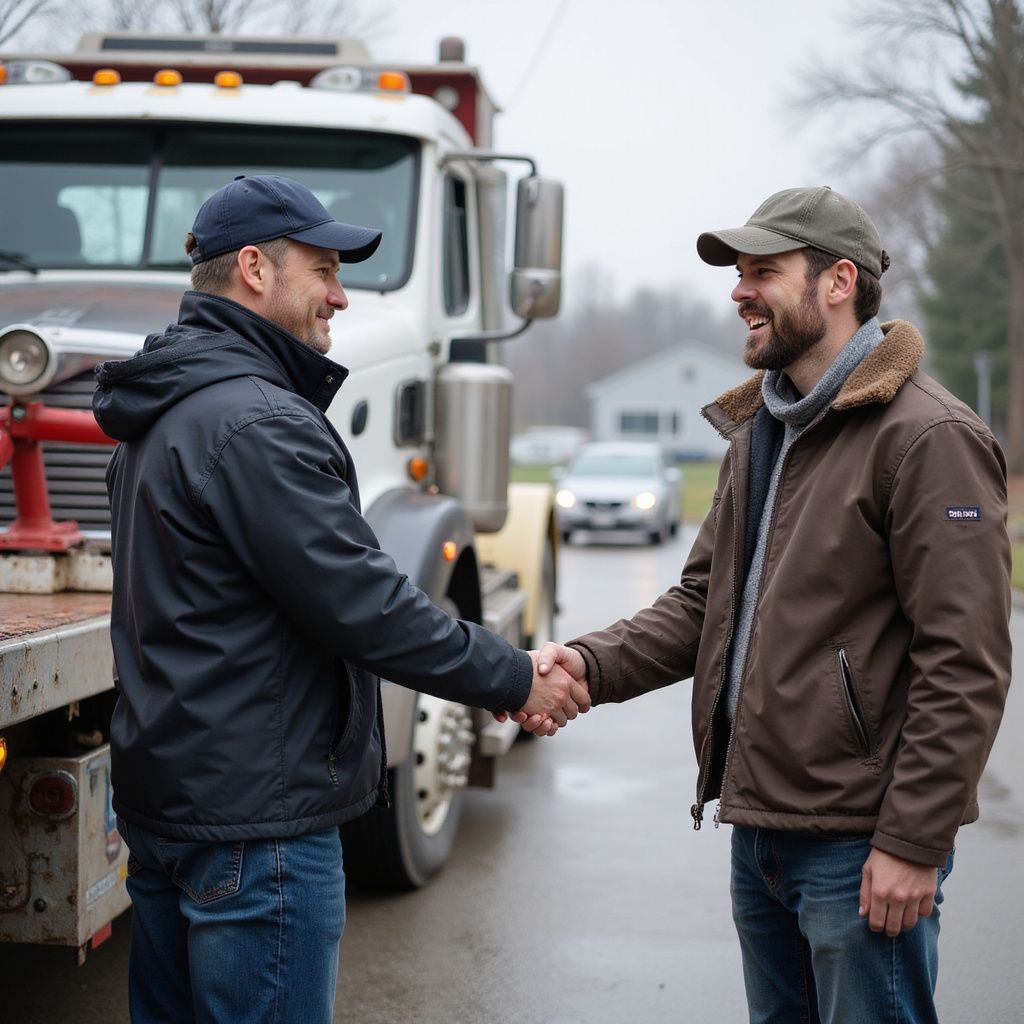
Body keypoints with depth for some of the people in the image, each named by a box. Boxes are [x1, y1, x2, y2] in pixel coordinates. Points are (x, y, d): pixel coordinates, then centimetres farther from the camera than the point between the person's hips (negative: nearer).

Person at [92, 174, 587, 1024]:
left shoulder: (162, 417, 15)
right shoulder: (255, 422, -19)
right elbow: (361, 604, -22)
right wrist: (516, 681, -9)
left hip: (161, 794, 11)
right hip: (256, 815, -11)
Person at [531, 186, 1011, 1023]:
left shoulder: (929, 437, -14)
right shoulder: (759, 434, 15)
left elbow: (965, 663, -18)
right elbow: (704, 601, 15)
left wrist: (914, 841, -20)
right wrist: (592, 663, -2)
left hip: (858, 848, -8)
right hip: (759, 828, 9)